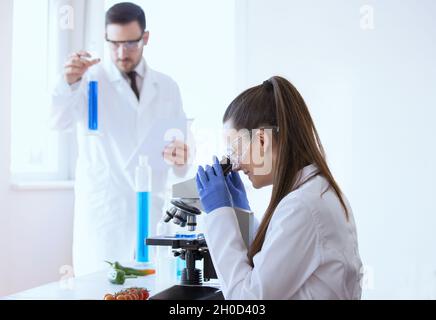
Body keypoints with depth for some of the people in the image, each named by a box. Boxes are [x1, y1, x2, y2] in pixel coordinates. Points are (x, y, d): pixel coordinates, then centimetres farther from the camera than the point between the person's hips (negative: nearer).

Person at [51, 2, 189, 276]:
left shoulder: (167, 87, 9)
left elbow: (183, 139, 11)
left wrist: (177, 154, -13)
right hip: (102, 207, -3)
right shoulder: (91, 79, -2)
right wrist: (70, 82, -38)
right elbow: (58, 121, -19)